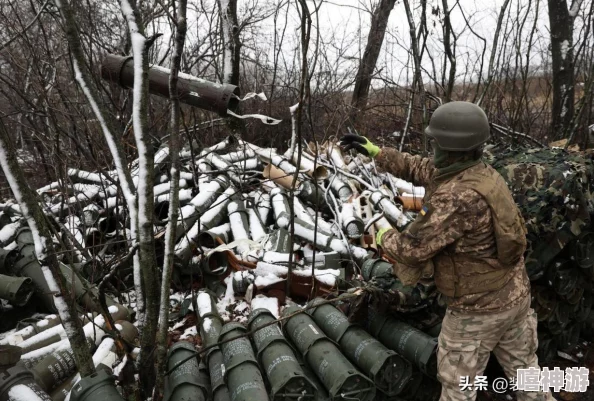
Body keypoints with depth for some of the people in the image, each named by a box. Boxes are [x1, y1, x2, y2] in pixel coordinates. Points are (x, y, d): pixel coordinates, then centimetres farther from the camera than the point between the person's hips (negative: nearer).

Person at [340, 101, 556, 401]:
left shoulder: (457, 197, -32)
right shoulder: (481, 172, -2)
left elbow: (412, 247, -25)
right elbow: (418, 168, 9)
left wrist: (383, 235, -4)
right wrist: (374, 151, 13)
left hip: (477, 309, -8)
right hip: (515, 295, 8)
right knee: (524, 370, 26)